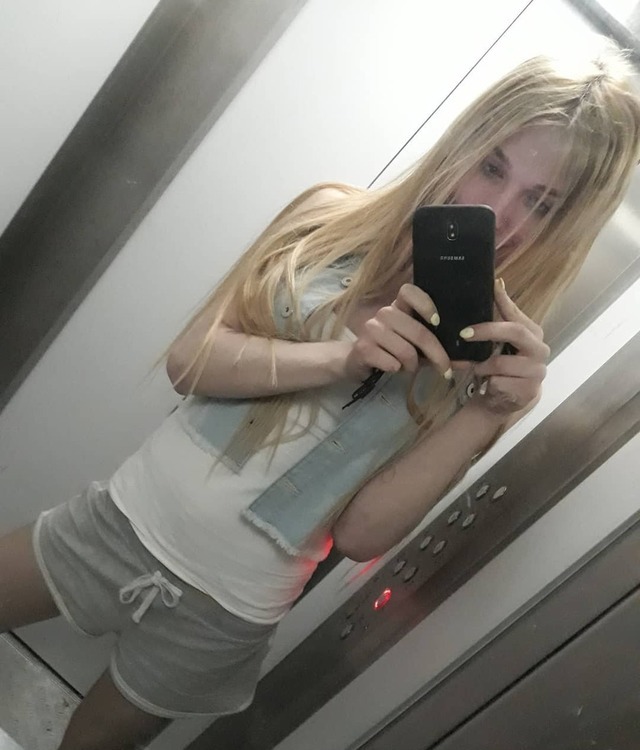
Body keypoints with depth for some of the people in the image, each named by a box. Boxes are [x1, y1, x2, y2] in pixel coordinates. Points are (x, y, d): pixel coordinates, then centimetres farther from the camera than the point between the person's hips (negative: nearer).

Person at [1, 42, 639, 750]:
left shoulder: (499, 352, -11)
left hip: (228, 604, -1)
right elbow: (188, 359, -14)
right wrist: (340, 355, -28)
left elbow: (360, 533, -15)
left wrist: (491, 412, -26)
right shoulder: (334, 216, -9)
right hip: (129, 512, 1)